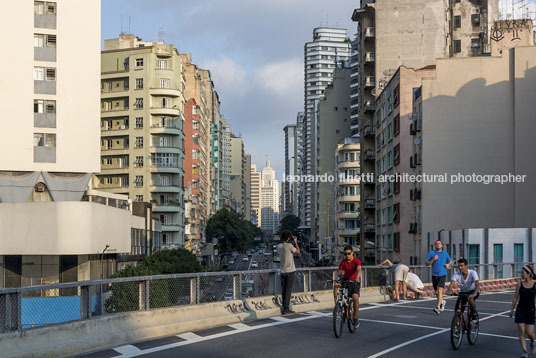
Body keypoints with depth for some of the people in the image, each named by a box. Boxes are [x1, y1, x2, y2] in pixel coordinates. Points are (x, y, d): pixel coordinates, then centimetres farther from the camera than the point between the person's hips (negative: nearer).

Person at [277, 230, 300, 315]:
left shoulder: (278, 246, 2)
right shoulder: (289, 245, -14)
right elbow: (298, 252, -1)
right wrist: (295, 242, 10)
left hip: (282, 271, 5)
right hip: (290, 271, -5)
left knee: (283, 290, 10)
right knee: (288, 290, -3)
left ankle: (284, 308, 12)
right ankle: (286, 308, -5)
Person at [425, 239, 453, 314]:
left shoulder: (445, 253, 8)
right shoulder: (431, 253, 5)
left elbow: (450, 261, 23)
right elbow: (427, 264, 0)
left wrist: (448, 264, 1)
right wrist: (433, 259, -15)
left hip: (442, 275, -2)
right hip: (434, 275, 2)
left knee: (440, 290, -18)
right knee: (436, 292, 11)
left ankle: (438, 307, -24)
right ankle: (442, 301, 40)